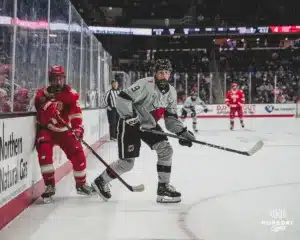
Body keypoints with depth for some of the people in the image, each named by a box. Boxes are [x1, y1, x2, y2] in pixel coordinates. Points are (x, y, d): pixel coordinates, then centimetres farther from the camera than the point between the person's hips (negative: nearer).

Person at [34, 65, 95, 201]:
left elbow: (76, 113, -18)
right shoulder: (43, 93, -8)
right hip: (46, 129, -1)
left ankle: (81, 184, 16)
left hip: (63, 130, 1)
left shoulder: (70, 94, -10)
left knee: (78, 153, -5)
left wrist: (78, 128, -32)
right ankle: (49, 185, -17)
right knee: (44, 151, -26)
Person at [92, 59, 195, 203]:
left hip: (149, 124, 7)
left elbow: (171, 117, 4)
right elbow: (122, 99, -28)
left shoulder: (171, 92, 0)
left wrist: (182, 132, -9)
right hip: (130, 124, -7)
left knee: (166, 150, -6)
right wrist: (131, 118, -33)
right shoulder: (145, 84, -24)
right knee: (127, 162, -6)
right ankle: (101, 181, 17)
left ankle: (163, 187, 3)